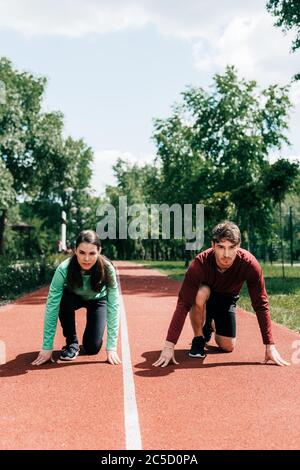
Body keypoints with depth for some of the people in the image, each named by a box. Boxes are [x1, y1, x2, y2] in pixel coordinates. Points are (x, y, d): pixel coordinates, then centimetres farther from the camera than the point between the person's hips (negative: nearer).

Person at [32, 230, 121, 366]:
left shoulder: (107, 269, -36)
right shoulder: (64, 269, -37)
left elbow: (113, 306, -34)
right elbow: (52, 306, -36)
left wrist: (111, 347, -37)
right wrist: (47, 348, -37)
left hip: (97, 300, 0)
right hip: (74, 297, 0)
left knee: (92, 348, -13)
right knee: (64, 300, -34)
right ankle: (71, 342, -9)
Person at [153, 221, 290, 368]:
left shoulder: (249, 264, -34)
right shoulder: (200, 263, -38)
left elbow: (261, 305, -27)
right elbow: (183, 304, -40)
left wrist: (270, 346, -29)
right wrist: (169, 346, -46)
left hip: (227, 299, 2)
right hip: (205, 295, -2)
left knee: (227, 347, -6)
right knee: (200, 293, -37)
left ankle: (212, 324, 29)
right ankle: (198, 338, -11)